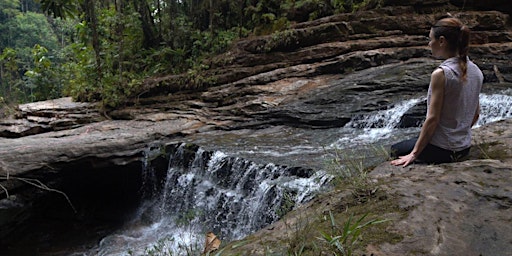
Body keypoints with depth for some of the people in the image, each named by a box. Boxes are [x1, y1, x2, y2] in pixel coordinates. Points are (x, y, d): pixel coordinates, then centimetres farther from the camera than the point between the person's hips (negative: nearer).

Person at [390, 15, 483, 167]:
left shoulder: (441, 74, -22)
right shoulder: (476, 72, 2)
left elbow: (432, 119, -22)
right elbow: (476, 114, 10)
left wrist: (414, 154, -15)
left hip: (441, 149, -8)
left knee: (395, 150, 19)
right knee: (412, 142, 32)